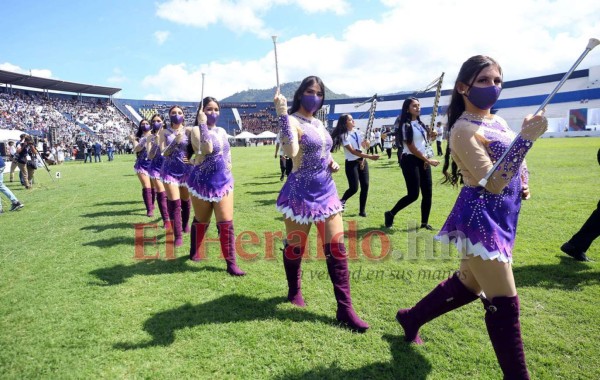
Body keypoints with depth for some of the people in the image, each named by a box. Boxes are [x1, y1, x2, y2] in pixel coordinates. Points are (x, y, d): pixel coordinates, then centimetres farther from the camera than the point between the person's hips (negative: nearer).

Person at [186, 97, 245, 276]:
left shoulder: (222, 131, 10)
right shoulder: (197, 130, -10)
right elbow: (207, 149, -29)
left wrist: (228, 166, 8)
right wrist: (202, 124, -26)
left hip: (223, 181, 4)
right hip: (202, 182, -4)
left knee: (226, 223, -1)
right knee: (201, 221, 12)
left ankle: (231, 263, 2)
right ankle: (194, 251, 38)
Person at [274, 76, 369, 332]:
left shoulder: (318, 123, 14)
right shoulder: (292, 121, -10)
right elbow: (291, 152, -31)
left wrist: (332, 163, 6)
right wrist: (282, 114, -33)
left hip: (326, 191, 7)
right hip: (301, 192, -7)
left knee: (337, 248, 2)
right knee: (295, 247, 9)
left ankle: (345, 309, 8)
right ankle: (294, 291, 36)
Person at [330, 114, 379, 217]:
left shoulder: (357, 131, 7)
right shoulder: (344, 135, -14)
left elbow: (365, 146, 15)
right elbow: (353, 151, -23)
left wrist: (367, 143, -11)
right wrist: (370, 157, -29)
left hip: (362, 161, 6)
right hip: (351, 163, -6)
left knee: (365, 186, 1)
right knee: (354, 188, -9)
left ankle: (362, 210, 12)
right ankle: (342, 201, 21)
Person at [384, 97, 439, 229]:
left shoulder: (420, 123, 14)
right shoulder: (406, 125, -10)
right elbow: (411, 148, -14)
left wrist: (427, 159, 4)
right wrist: (428, 160, -13)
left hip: (423, 160, 8)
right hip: (411, 160, -8)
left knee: (427, 192, 4)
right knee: (413, 194, -9)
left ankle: (424, 222, 13)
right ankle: (390, 214, 9)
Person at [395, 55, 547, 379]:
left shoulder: (497, 121, 11)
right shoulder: (463, 129, -16)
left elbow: (510, 163, 27)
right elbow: (492, 183, -24)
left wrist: (521, 185, 8)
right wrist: (526, 138, -27)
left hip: (501, 217, 10)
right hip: (481, 217, -10)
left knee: (468, 284, 21)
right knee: (505, 303, -4)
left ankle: (411, 317, 40)